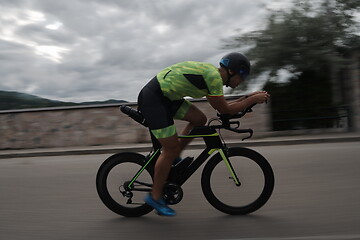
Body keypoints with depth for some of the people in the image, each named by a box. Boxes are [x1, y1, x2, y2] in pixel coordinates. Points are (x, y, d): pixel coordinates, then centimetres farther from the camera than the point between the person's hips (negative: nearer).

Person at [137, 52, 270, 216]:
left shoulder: (209, 72, 14)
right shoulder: (214, 76, -16)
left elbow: (222, 107, 20)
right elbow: (224, 110, -12)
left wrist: (248, 98, 17)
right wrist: (253, 99, -3)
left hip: (164, 96, 10)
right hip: (152, 98, -10)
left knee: (199, 119, 7)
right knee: (171, 148, -6)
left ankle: (172, 159, 16)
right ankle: (155, 197, 9)